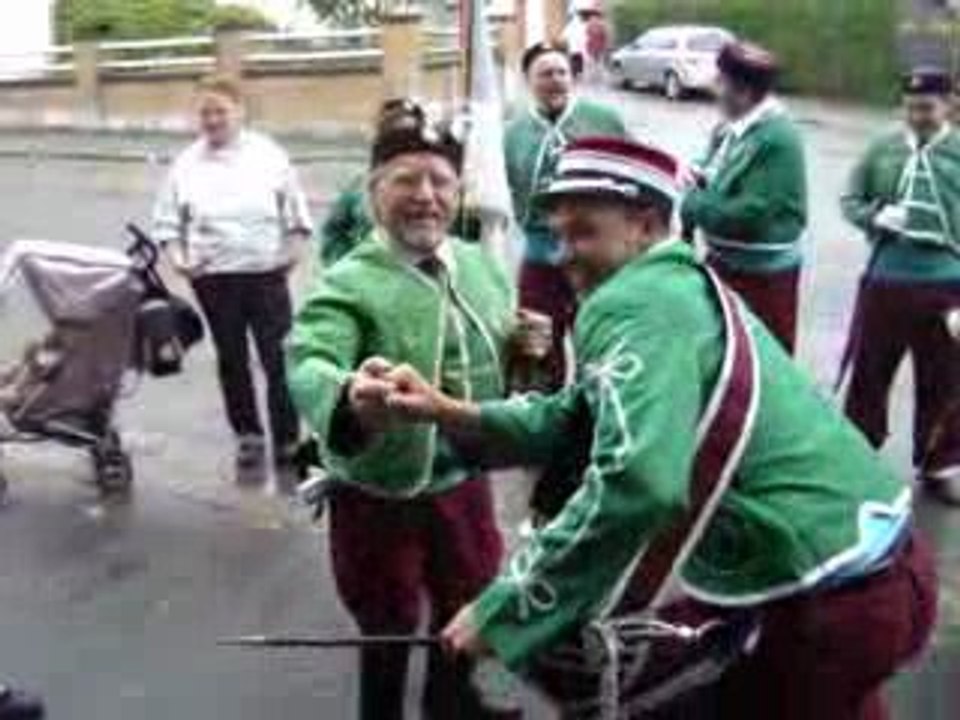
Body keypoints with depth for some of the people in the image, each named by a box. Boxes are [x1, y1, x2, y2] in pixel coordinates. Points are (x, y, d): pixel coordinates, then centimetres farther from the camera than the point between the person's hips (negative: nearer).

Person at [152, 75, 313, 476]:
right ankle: (248, 436, 27)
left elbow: (295, 211, 6)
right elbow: (168, 222, 8)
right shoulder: (187, 164, 3)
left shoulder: (268, 155, 0)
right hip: (213, 278, 2)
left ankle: (287, 442, 7)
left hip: (265, 273, -2)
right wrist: (177, 258, -8)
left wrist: (294, 248, -7)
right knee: (232, 361, 12)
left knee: (279, 359, -3)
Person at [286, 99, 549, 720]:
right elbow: (309, 364, -39)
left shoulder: (481, 264, -2)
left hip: (462, 480, 6)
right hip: (378, 494, -6)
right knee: (389, 625, 13)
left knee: (469, 600, 26)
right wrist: (348, 396, -61)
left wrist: (520, 345, -10)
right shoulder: (349, 284, -21)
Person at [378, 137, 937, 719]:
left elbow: (635, 484, -31)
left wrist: (500, 610, -23)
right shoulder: (682, 285, 13)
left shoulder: (633, 303, -16)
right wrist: (450, 414, 0)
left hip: (829, 600, -9)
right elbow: (572, 423, 12)